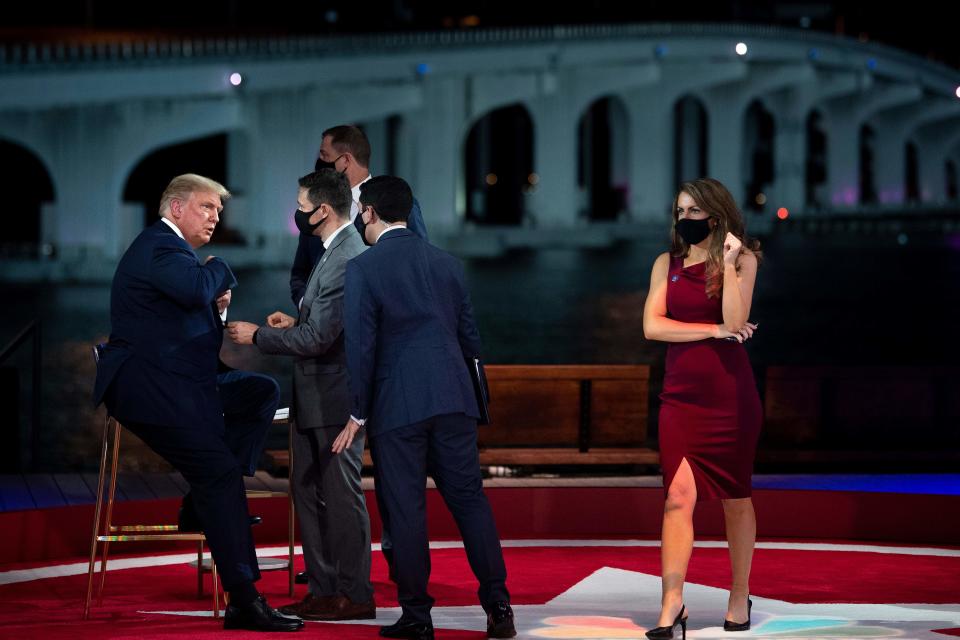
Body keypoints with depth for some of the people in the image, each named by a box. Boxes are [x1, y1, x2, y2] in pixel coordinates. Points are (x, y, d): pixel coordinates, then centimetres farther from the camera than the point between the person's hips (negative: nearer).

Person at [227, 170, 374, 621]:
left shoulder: (347, 261, -20)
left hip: (335, 399, -10)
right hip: (315, 400, 10)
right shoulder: (336, 253, 13)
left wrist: (258, 336, -14)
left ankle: (354, 596, 5)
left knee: (341, 496, -2)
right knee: (309, 493, 14)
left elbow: (317, 339, -24)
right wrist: (296, 322, 7)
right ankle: (323, 590, 20)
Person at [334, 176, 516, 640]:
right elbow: (470, 338, 13)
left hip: (396, 406, -4)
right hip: (453, 398, 4)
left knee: (405, 508, 2)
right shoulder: (446, 263, 11)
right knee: (469, 498, 7)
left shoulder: (363, 268, -5)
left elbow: (361, 345, -8)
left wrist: (358, 415, -1)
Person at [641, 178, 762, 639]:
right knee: (679, 496, -11)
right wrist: (714, 331, -8)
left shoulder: (742, 259, 0)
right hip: (681, 394, 2)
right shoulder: (667, 264, 9)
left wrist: (728, 264, -18)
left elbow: (735, 321, -13)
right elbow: (652, 326, -3)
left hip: (729, 393, -2)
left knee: (735, 497, 8)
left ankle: (739, 599, 21)